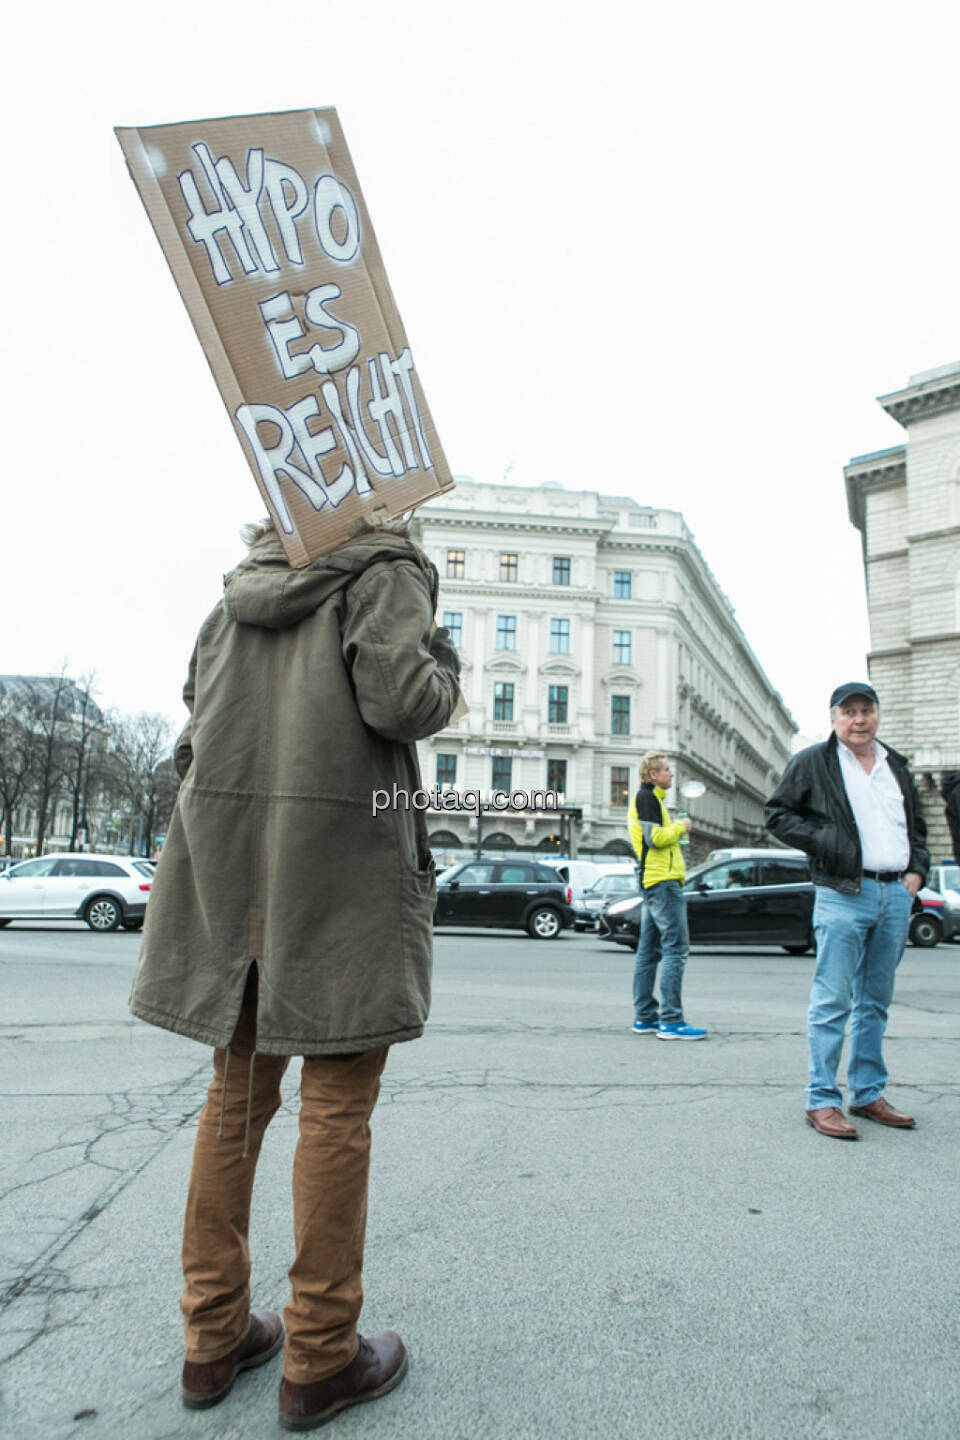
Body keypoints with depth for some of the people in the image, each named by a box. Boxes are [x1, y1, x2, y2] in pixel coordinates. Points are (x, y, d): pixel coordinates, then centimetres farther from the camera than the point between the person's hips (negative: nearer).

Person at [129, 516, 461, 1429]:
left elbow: (199, 719, 14)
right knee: (336, 1105, 4)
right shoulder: (385, 570, -1)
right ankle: (319, 1360, 18)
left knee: (237, 1093, 16)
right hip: (341, 856, -6)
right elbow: (396, 699, -16)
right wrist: (443, 664, 2)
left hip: (226, 856, 7)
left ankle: (214, 1338, 28)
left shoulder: (242, 588, 17)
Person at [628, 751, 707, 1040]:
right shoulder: (648, 797, -9)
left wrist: (675, 830, 11)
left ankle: (645, 1017, 15)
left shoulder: (647, 797, 22)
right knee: (676, 948, -10)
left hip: (653, 882, 11)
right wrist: (681, 827, -4)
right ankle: (670, 1021, -10)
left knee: (650, 949, 10)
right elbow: (656, 837, -18)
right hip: (663, 880, -11)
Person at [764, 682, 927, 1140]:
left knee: (876, 1002, 13)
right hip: (843, 894, -6)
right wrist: (823, 840, -12)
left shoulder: (896, 766, 17)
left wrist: (917, 868, 9)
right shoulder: (813, 762, 0)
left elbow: (917, 825, 25)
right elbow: (776, 813, 0)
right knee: (833, 1002, -5)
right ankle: (822, 1100, 3)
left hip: (896, 893, 6)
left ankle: (868, 1094, 24)